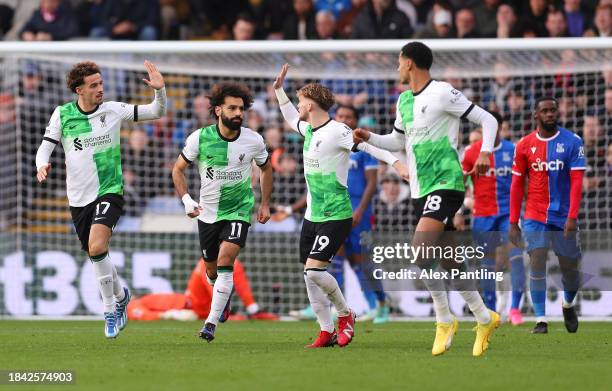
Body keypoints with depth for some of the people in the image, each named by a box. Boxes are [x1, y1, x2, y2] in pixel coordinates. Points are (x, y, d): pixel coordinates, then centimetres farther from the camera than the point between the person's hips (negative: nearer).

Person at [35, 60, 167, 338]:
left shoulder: (113, 110, -4)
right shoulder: (62, 114, -1)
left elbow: (156, 112, 0)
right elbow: (46, 146, 3)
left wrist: (159, 90, -19)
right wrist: (42, 166, -19)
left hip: (108, 192, -3)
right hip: (78, 198, 3)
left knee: (97, 247, -24)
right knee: (94, 255, 10)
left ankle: (110, 309, -11)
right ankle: (120, 295, 38)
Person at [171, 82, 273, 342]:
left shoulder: (253, 140, -10)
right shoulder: (199, 138, -12)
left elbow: (266, 169, 10)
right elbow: (178, 169, 1)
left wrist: (265, 204, 10)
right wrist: (186, 200, -13)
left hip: (239, 210, -2)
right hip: (207, 212, 2)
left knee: (225, 260, -21)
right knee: (211, 268, 12)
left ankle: (211, 323, -19)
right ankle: (224, 298, 48)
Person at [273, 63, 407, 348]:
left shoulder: (337, 131, -15)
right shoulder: (309, 130, 11)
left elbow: (371, 146, -22)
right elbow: (292, 120, 34)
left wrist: (398, 165, -35)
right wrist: (279, 90, 32)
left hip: (336, 217, -8)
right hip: (312, 216, 9)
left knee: (314, 270, -18)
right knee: (309, 276, 4)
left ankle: (345, 314, 5)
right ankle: (327, 332, 12)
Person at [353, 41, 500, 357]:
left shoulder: (443, 93, -10)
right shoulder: (404, 100, 14)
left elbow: (487, 120, -7)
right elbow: (397, 141, 29)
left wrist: (485, 152, -21)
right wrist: (369, 138, 12)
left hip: (446, 183, -8)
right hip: (421, 189, 8)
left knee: (420, 252, -21)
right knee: (447, 260, 8)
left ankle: (444, 320, -10)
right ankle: (484, 318, 20)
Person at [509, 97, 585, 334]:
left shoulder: (572, 142, -4)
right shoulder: (525, 145, 2)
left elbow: (576, 181, -9)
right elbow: (517, 185, 6)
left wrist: (572, 217, -19)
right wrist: (513, 223, 4)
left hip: (563, 216, -1)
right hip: (535, 217, 1)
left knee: (569, 268, 7)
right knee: (537, 264, -10)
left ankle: (568, 304, 38)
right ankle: (540, 320, -6)